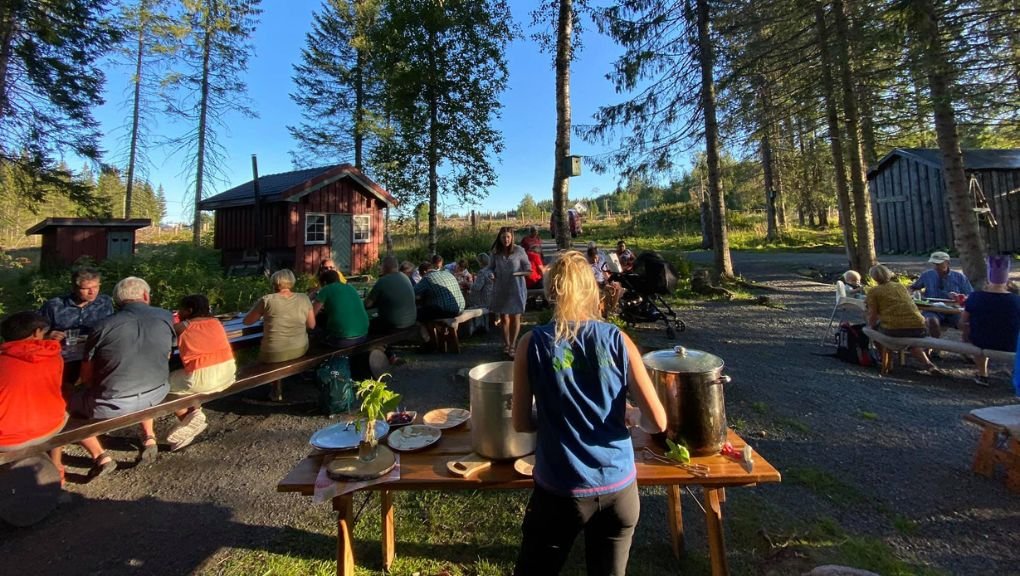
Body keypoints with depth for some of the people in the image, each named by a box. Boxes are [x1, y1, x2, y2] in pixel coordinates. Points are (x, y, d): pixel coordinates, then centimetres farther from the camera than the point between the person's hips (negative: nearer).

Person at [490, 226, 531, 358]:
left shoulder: (519, 251, -7)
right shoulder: (496, 252, 1)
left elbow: (528, 270, -2)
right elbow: (491, 268, 15)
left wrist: (517, 273, -20)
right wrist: (491, 274, -7)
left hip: (516, 289, -2)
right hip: (501, 289, 3)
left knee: (515, 317, 1)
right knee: (503, 317, 10)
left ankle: (512, 346, 11)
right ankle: (506, 344, 26)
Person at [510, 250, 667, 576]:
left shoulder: (532, 344, -10)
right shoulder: (618, 340, -7)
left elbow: (521, 423, -4)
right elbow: (658, 422, -7)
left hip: (560, 491, -2)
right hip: (619, 488, 2)